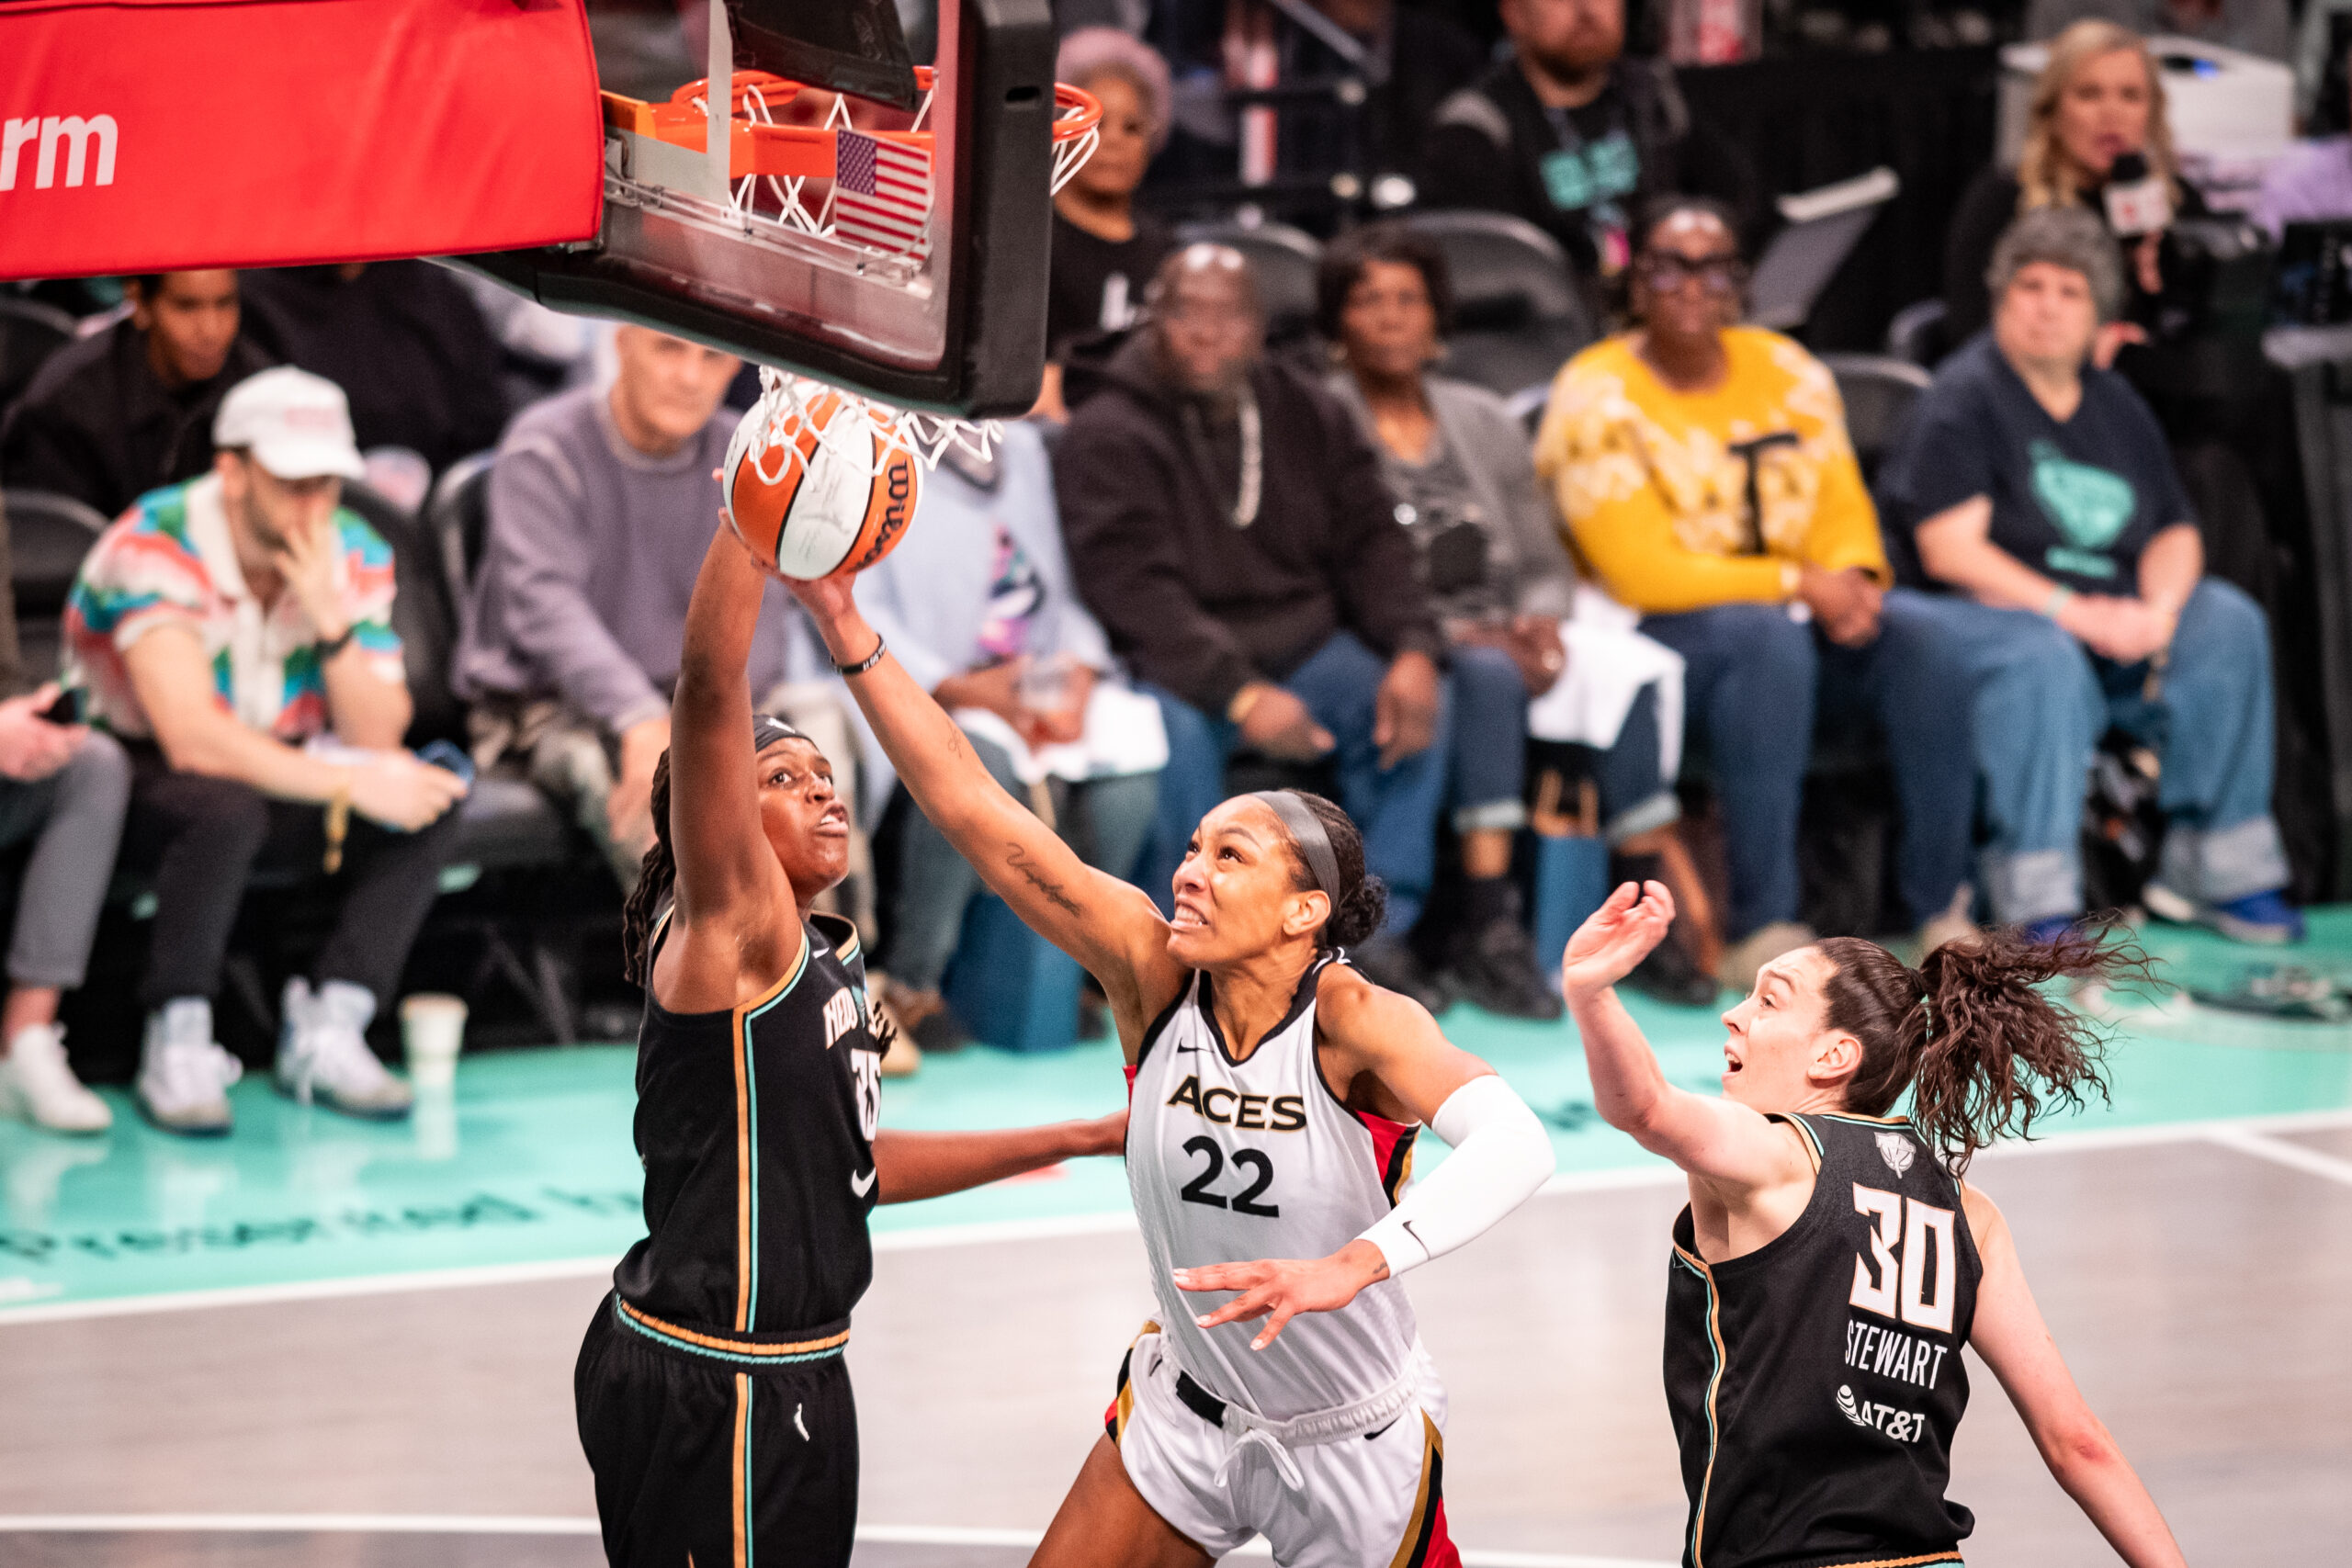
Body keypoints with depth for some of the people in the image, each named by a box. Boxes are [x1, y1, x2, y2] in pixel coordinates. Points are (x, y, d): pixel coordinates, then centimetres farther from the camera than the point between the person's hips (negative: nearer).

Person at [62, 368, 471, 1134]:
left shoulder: (354, 556, -5)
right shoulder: (154, 549, -23)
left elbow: (378, 740, -10)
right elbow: (191, 739, -33)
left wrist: (332, 622, -26)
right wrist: (346, 785, -35)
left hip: (281, 771, 6)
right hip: (136, 776, -6)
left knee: (428, 797, -18)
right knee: (228, 811, -39)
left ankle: (327, 1030, -17)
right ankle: (176, 1052, -24)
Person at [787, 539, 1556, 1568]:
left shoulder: (1352, 1018, -25)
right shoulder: (1155, 975, -13)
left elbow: (1513, 1144, -43)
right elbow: (976, 814, -19)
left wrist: (1351, 1267, -58)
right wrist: (844, 628, -28)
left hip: (1355, 1442, -4)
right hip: (1185, 1409, 4)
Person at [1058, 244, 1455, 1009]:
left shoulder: (1306, 415, 9)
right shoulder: (1108, 436, -9)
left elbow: (1370, 543, 6)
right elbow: (1132, 587, -20)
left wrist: (1413, 650, -14)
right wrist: (1240, 694, -32)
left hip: (1303, 642, 5)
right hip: (1176, 663, -5)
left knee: (1412, 706, -19)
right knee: (1180, 734, -37)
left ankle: (1381, 935, -10)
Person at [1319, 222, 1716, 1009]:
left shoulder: (1483, 421, 18)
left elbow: (1545, 565, 16)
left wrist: (1538, 619, -8)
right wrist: (1460, 634, -20)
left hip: (1501, 637, 5)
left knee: (1629, 673, -23)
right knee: (1486, 677, -36)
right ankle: (1490, 928, -40)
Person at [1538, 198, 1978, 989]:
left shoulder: (1788, 372, 10)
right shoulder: (1597, 397, -8)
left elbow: (1843, 510, 7)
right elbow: (1640, 574, -15)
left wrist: (1854, 580, -18)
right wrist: (1799, 585, -18)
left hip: (1800, 616, 5)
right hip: (1647, 639, -5)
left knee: (1910, 636, -24)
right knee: (1769, 638, -37)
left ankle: (1942, 909, -22)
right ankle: (1760, 932, -38)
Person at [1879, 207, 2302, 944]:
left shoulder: (2114, 404, 17)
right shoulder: (1963, 398, -4)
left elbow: (2173, 532, 13)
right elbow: (1949, 550, -14)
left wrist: (2157, 612, -10)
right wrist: (2069, 610, -22)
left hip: (2109, 616, 7)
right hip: (1991, 612, -7)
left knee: (2228, 625, -14)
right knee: (2043, 660, -38)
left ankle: (2211, 867, -10)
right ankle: (2038, 905, -38)